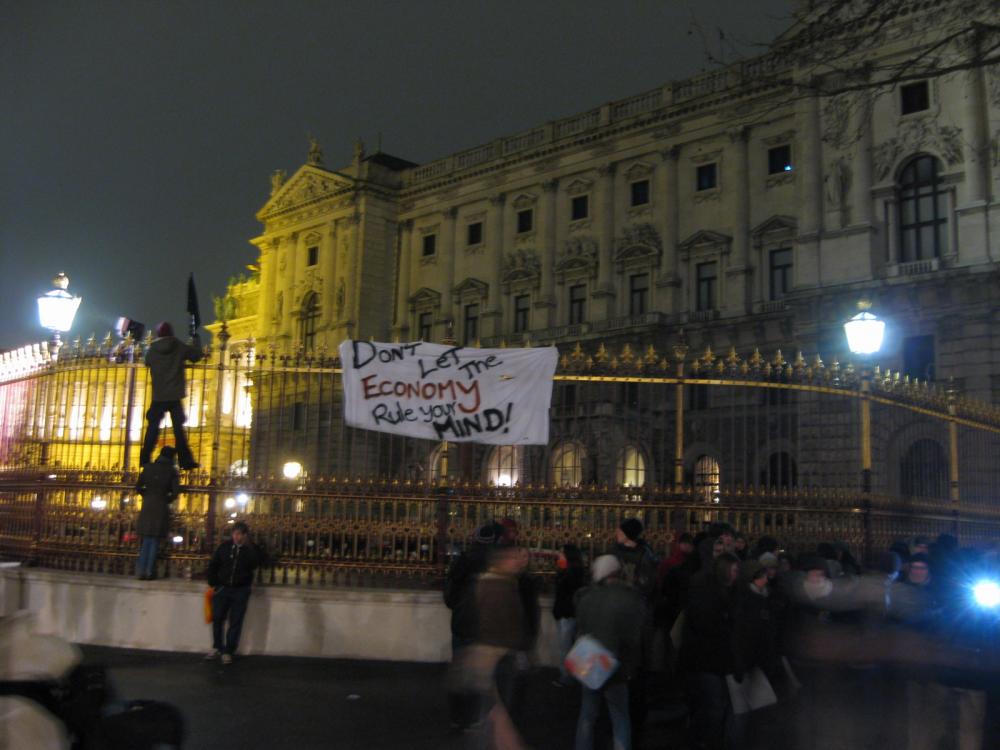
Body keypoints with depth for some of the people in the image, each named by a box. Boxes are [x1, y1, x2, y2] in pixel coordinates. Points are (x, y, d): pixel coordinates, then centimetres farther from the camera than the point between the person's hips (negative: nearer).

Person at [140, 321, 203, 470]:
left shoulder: (153, 349, 0)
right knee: (178, 428, 3)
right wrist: (196, 338, 22)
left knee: (152, 428, 10)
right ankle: (186, 460, 0)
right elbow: (196, 355, 8)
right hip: (175, 395, -1)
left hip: (158, 396, 1)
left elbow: (147, 362, 17)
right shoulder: (180, 347, -4)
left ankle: (145, 460, 9)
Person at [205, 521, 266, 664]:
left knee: (235, 622, 1)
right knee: (217, 618, 9)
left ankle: (228, 651, 11)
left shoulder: (251, 549, -5)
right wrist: (213, 583, 2)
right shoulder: (224, 547, 0)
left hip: (241, 590, -2)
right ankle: (217, 647, 28)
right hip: (222, 588, 2)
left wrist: (250, 546, -27)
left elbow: (261, 561, -23)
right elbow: (213, 565, 9)